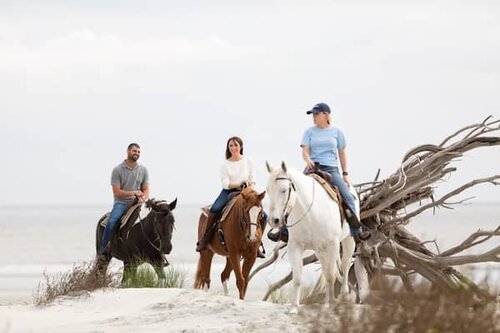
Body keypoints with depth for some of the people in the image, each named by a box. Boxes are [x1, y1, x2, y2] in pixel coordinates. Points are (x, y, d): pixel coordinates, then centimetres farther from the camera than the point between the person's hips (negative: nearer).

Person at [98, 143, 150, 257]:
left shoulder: (143, 170, 9)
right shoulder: (117, 170, -3)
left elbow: (146, 190, 10)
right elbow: (117, 192, -8)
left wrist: (143, 198, -13)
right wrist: (133, 193, -16)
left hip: (137, 203, 4)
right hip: (121, 203, -4)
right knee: (111, 222, -30)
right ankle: (103, 249, -17)